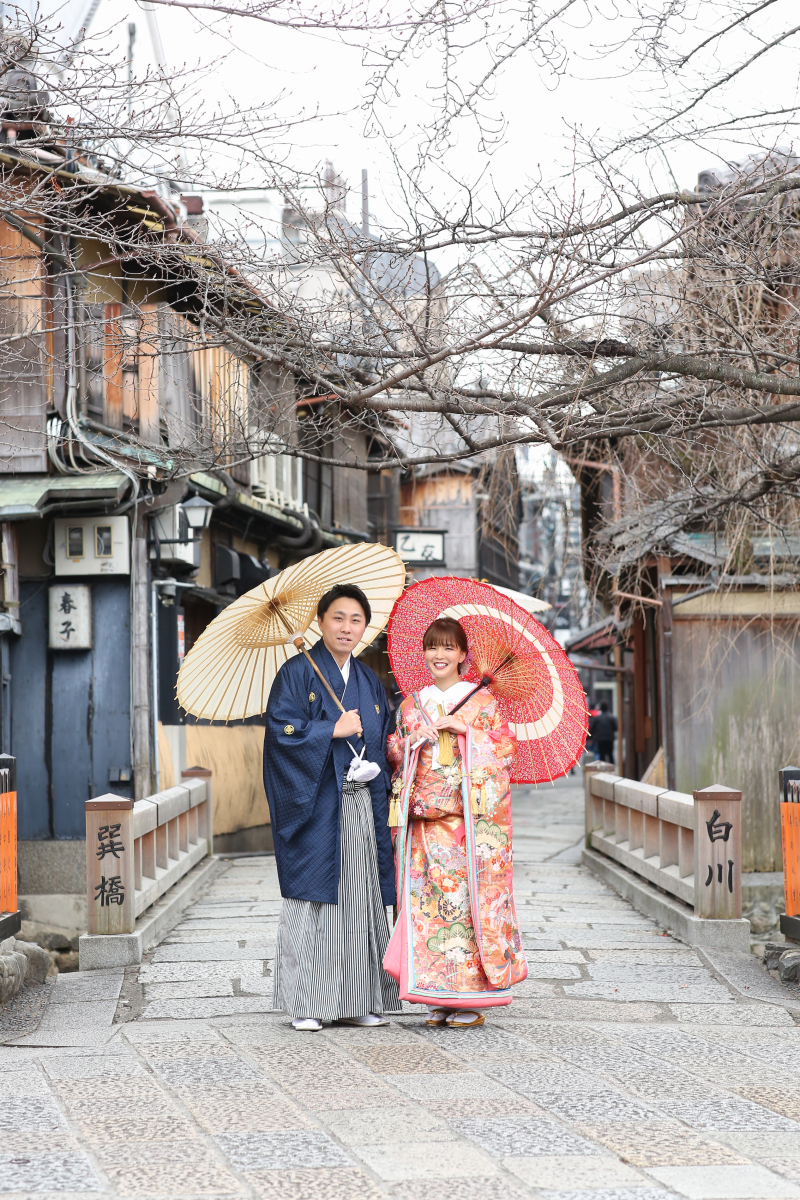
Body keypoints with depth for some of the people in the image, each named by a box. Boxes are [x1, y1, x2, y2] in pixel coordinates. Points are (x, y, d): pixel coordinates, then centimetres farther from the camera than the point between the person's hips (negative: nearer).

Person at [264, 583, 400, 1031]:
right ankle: (307, 1004, 1)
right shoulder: (297, 673, -1)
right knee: (315, 899, -6)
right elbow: (281, 730, -11)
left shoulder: (370, 681, 16)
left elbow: (386, 744, 20)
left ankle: (359, 1001, 11)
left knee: (361, 902, 5)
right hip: (316, 806, -5)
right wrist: (334, 731, -13)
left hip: (362, 806, 5)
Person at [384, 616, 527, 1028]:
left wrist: (464, 727, -11)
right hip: (423, 820, 4)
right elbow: (400, 760, 17)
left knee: (468, 896, -7)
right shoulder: (411, 706, 15)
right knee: (427, 898, 0)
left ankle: (471, 999, -1)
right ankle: (438, 998, 6)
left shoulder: (482, 701, 5)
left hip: (469, 819, -3)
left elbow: (503, 751, -3)